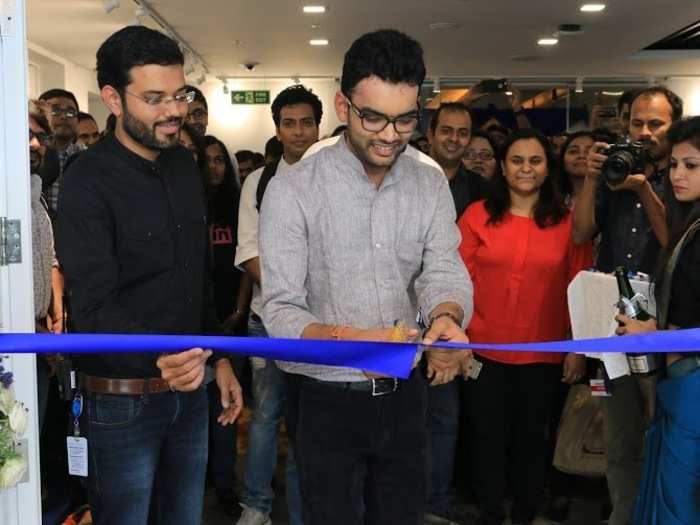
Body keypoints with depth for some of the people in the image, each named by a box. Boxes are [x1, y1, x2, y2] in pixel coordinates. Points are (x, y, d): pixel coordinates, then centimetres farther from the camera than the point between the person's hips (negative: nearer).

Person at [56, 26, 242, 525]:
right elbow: (95, 307, -25)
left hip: (190, 389, 6)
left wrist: (219, 358, 12)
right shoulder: (88, 181, -15)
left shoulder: (185, 165, 6)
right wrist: (157, 357, -42)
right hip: (122, 399, -6)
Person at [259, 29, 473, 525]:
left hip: (404, 392, 4)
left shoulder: (431, 184, 0)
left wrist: (446, 317, -32)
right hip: (326, 399, -4)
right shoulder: (293, 189, -14)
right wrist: (346, 340, -36)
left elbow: (445, 271, -8)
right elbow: (281, 311, -17)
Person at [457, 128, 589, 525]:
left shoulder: (568, 221, 0)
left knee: (531, 438, 16)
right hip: (486, 350, 0)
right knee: (489, 438, 12)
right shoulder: (478, 215, -3)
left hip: (544, 354, 1)